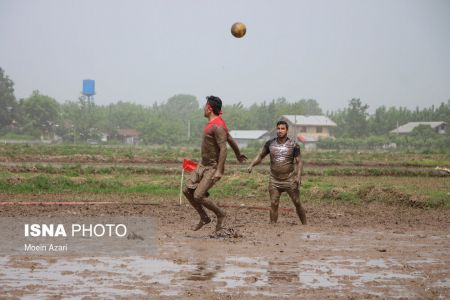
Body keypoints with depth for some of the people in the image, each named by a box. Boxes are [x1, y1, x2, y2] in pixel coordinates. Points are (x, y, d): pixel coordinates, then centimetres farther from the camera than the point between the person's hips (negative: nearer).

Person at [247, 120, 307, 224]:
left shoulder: (293, 145, -3)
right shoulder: (270, 143, 4)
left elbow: (299, 162, -5)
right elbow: (260, 156, 14)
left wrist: (298, 176, -18)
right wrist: (251, 165, -2)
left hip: (289, 180, -2)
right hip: (274, 181, 2)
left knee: (297, 203, 2)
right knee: (273, 204, -5)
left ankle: (305, 225, 13)